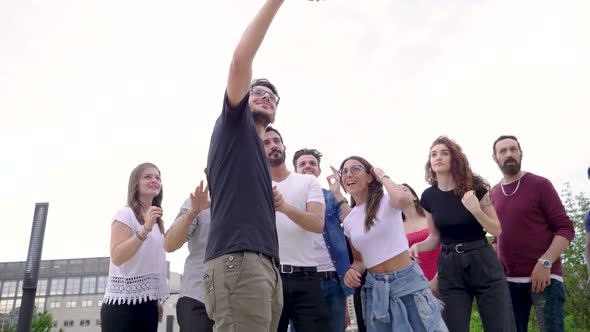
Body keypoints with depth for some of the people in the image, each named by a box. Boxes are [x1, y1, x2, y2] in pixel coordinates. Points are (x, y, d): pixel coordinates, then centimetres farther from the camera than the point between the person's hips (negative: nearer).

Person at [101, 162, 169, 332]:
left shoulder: (157, 222, 16)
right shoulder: (125, 214, -6)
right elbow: (117, 257, -18)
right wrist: (145, 229, -28)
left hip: (147, 304, 7)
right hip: (124, 303, -7)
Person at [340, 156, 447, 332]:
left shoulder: (387, 201, -5)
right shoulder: (348, 221, 8)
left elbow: (403, 198, -31)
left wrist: (383, 176, -12)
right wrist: (352, 270, -6)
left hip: (407, 281, -4)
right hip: (375, 288, 4)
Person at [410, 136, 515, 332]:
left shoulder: (475, 187, -6)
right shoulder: (428, 196, 1)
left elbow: (497, 230, -3)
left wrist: (476, 210, -21)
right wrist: (418, 246, -10)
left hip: (483, 263, -2)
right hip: (450, 268, 2)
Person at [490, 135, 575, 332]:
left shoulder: (540, 184, -1)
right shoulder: (494, 194, 12)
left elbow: (566, 228, -6)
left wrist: (545, 263, -18)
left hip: (544, 277, -4)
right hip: (509, 280, 4)